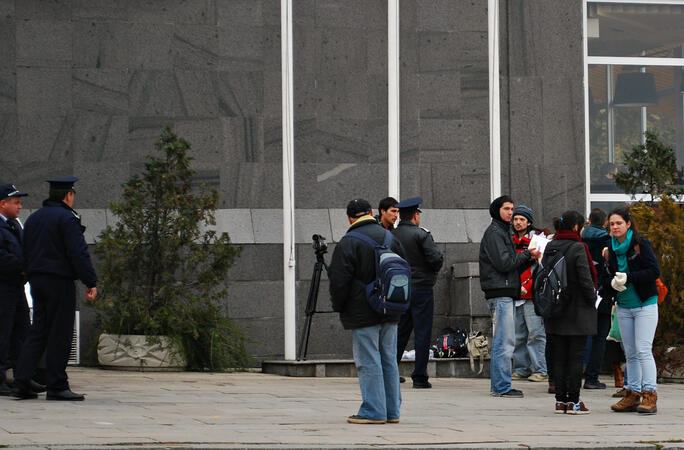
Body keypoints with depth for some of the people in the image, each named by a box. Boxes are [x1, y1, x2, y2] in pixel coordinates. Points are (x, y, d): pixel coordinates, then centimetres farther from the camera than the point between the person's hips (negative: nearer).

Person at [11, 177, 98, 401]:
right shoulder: (67, 219, -10)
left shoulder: (34, 218, 16)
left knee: (37, 332, 9)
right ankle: (56, 386, -3)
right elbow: (78, 253, -16)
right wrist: (91, 282, -14)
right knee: (60, 334, -4)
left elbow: (26, 252, 18)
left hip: (37, 281, 8)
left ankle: (21, 382, 0)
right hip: (60, 281, -8)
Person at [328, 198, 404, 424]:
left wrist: (338, 306, 2)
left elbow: (339, 280, -13)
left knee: (368, 363, -4)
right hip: (390, 312, 7)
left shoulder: (348, 243, -12)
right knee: (389, 361, 11)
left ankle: (373, 411, -5)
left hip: (363, 314, -7)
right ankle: (392, 410, 14)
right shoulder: (389, 238, 9)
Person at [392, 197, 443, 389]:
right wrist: (433, 271, 4)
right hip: (421, 289, -5)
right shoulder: (421, 234, -11)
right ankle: (420, 377, -1)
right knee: (422, 333, 0)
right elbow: (436, 258, -17)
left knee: (400, 332, 14)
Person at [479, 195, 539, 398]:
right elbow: (503, 263, -17)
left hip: (507, 292, 10)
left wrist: (528, 256, 4)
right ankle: (501, 387, -9)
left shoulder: (504, 232, 22)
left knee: (504, 342, 11)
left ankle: (501, 385, 14)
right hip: (499, 292, -10)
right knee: (504, 342, -10)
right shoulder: (494, 233, -9)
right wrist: (527, 254, -8)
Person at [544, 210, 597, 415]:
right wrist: (592, 299, -1)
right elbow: (585, 280, -16)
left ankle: (561, 400, 10)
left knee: (559, 357, 9)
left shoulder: (549, 248, 5)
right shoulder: (577, 248, -14)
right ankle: (573, 401, -1)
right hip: (577, 311, -6)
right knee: (576, 357, -1)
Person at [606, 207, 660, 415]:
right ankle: (632, 395, 12)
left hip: (645, 305, -6)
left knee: (643, 350, -11)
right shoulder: (611, 249, 9)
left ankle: (650, 395, -11)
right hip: (624, 307, 6)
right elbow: (608, 278, 12)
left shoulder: (641, 244, -8)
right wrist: (613, 283, -12)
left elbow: (654, 271, -14)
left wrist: (628, 278, -21)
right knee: (630, 353, 8)